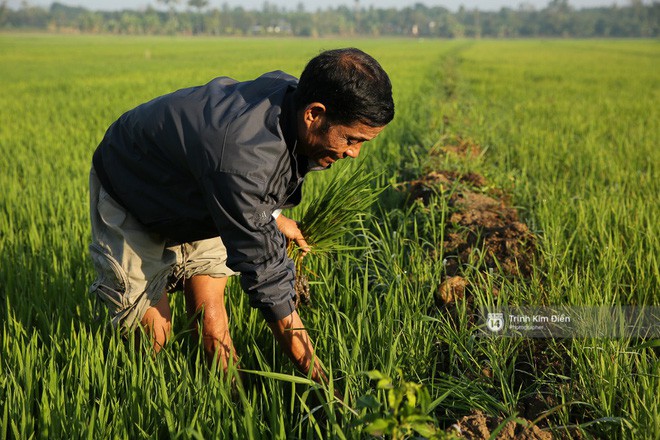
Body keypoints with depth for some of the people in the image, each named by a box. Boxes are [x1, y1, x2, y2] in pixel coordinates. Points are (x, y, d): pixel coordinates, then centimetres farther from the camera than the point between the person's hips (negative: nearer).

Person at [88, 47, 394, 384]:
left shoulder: (292, 93, -22)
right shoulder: (239, 155, -46)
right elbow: (263, 271, -40)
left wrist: (271, 217, 1)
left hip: (194, 201, 7)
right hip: (131, 196, -6)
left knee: (211, 317, -4)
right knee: (154, 327, -11)